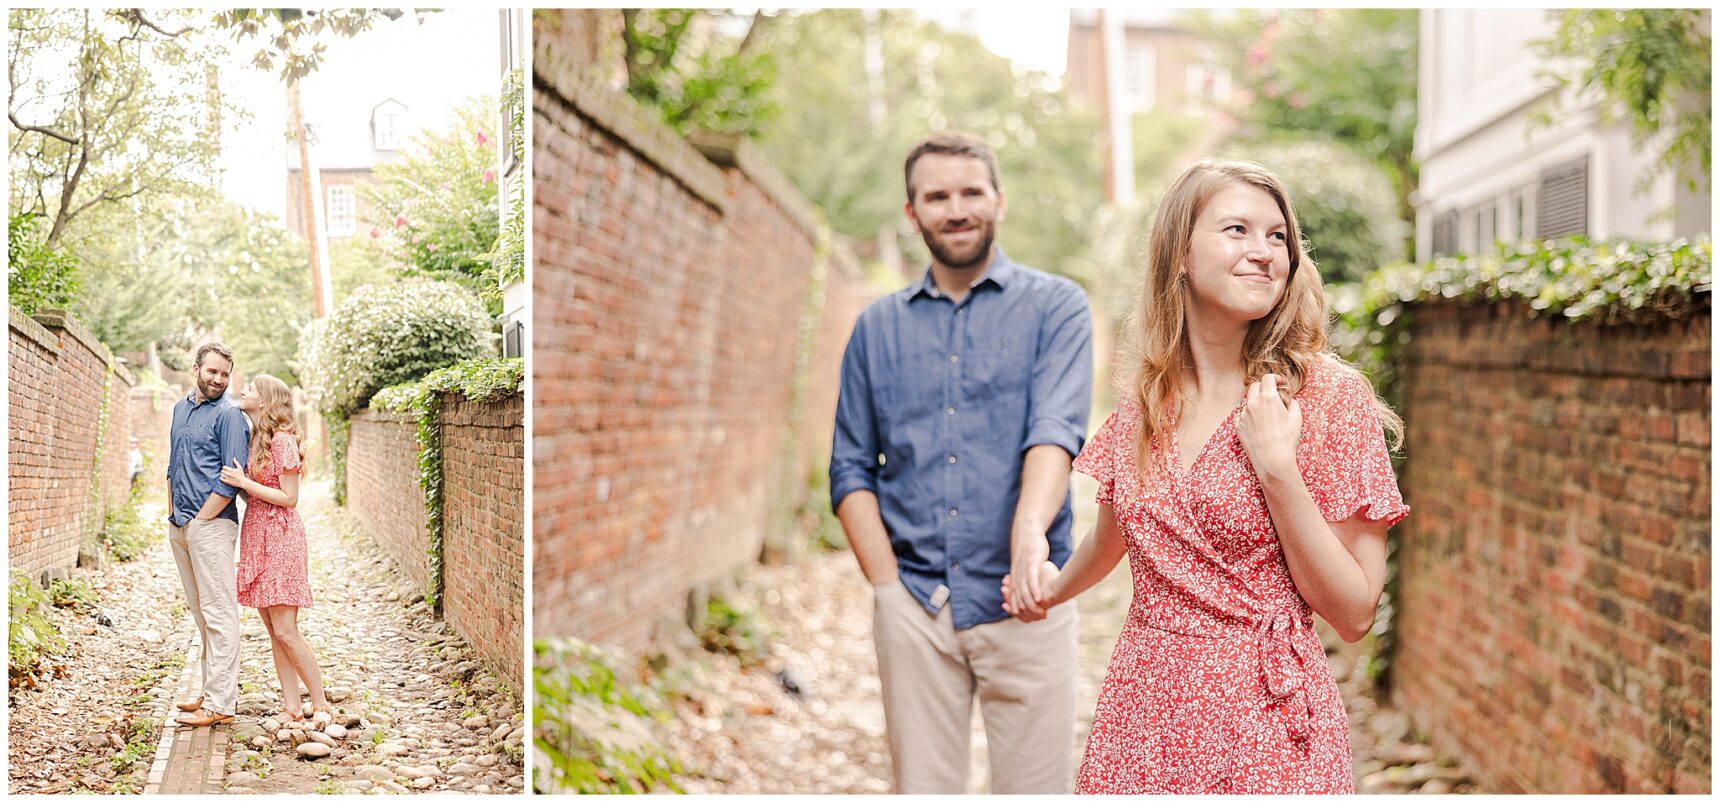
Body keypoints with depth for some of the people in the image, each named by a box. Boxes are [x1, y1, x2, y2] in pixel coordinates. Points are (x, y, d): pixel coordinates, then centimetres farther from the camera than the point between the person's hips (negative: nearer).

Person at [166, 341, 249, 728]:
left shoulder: (229, 415, -8)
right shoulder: (181, 408, 16)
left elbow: (232, 478, -14)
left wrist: (199, 518, -13)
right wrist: (172, 512, 16)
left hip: (210, 524, -8)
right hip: (179, 526, 8)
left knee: (218, 612, -7)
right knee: (199, 611, 13)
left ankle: (221, 704, -7)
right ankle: (210, 689, 22)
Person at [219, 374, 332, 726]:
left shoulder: (282, 439, -13)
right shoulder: (253, 439, 12)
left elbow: (289, 498, -15)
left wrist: (243, 482, -16)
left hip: (279, 536, -9)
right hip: (256, 535, 9)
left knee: (285, 630, -8)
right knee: (273, 630, 7)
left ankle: (322, 705, 1)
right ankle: (292, 707, 10)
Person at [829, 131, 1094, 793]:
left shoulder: (1056, 306, 2)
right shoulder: (878, 327, 12)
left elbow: (1056, 430, -14)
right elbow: (851, 469, 11)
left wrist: (1030, 532, -32)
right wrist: (887, 583, -2)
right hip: (913, 608, 3)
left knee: (1035, 785, 2)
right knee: (923, 788, 8)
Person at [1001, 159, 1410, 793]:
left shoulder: (1331, 396, -10)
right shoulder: (1144, 399, 3)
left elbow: (1355, 615, -11)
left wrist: (1278, 467, -19)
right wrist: (1053, 590, 38)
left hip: (1267, 724, -4)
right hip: (1141, 716, 4)